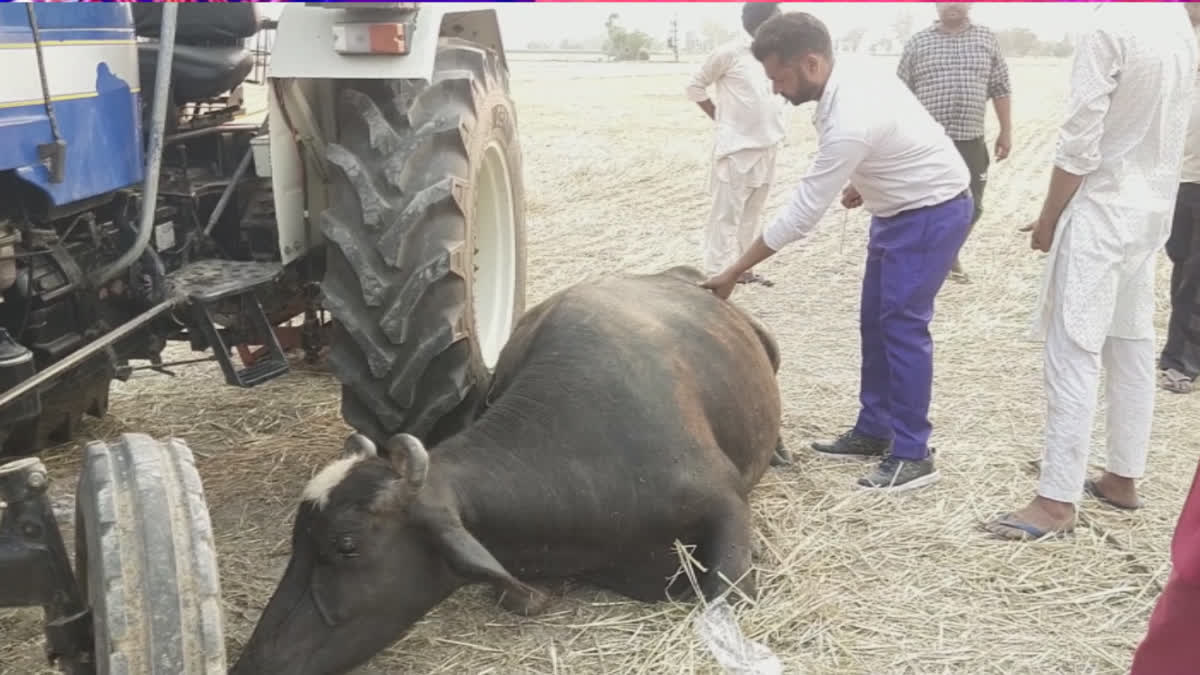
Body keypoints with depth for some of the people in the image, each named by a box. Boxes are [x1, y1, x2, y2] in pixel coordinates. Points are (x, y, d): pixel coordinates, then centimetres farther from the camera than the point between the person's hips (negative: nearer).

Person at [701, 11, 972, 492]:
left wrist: (734, 272, -24)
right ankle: (874, 430, 23)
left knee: (903, 324, -11)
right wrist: (861, 183, 9)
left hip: (932, 211, -10)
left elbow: (801, 213, -30)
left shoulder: (849, 121, -34)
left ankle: (912, 454, -3)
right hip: (899, 209, 10)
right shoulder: (855, 81, -5)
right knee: (876, 321, 12)